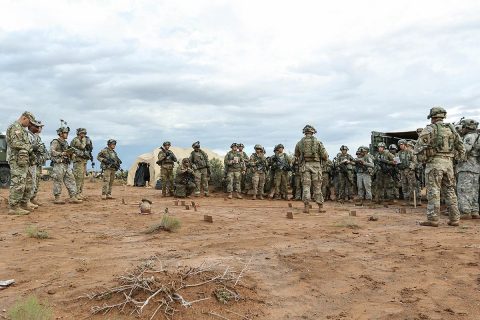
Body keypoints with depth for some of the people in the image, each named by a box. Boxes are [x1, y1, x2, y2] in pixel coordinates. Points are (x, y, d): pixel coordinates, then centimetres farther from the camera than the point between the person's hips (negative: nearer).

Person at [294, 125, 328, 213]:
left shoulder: (300, 143, 6)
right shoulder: (317, 142, 0)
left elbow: (296, 155, 20)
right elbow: (325, 155, -2)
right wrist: (324, 159, 19)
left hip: (305, 165, 1)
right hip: (316, 165, -1)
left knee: (306, 186, 2)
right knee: (317, 187, 6)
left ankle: (306, 206, -7)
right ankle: (320, 207, 10)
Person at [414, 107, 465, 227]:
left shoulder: (430, 128, -3)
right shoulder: (451, 129, 15)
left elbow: (420, 145, -12)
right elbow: (460, 147, 17)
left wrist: (421, 158, -1)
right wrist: (460, 159, 25)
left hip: (434, 162, -5)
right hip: (448, 162, 6)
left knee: (433, 191, -5)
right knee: (450, 190, 10)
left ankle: (432, 219, -6)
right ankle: (454, 219, 12)